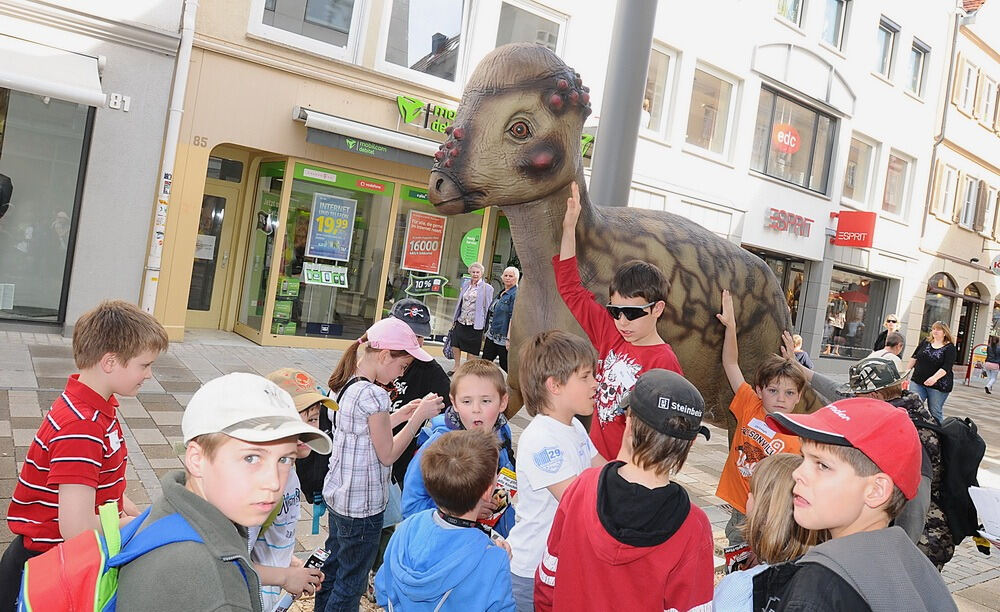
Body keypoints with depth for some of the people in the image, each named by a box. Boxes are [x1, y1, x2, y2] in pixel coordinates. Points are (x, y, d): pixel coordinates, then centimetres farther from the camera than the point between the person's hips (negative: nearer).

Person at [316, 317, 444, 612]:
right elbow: (387, 454, -17)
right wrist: (420, 415, -13)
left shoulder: (348, 384, 2)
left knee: (334, 566, 25)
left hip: (338, 496, 9)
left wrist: (401, 414, 7)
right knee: (351, 583, 8)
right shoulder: (373, 394, -25)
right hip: (362, 507, -9)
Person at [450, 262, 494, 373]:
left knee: (471, 349, 3)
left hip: (475, 323, -5)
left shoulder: (487, 288, -5)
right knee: (455, 342, 5)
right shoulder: (465, 284, 11)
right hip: (461, 321, 5)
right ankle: (457, 366, 24)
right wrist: (456, 318, 15)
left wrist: (485, 326, -8)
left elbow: (488, 307, -5)